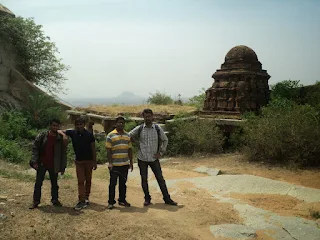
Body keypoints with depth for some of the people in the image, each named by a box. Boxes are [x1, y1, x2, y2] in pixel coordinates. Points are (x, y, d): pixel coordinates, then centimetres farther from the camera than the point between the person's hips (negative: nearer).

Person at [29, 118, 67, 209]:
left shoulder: (61, 138, -1)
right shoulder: (41, 136, -4)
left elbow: (63, 153, 3)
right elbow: (35, 148, -3)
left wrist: (63, 167, 1)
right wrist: (35, 162, -12)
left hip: (54, 166, 1)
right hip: (42, 164, -1)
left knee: (54, 183, 11)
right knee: (38, 183, 4)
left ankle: (55, 199, 26)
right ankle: (36, 201, 14)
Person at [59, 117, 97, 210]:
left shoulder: (89, 135, -10)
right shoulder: (73, 133, -4)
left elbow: (93, 149, -5)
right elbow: (60, 131, 2)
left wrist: (95, 162, -5)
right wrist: (63, 134, -22)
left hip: (89, 161, -1)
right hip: (79, 161, 1)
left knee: (88, 180, 11)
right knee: (81, 181, -4)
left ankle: (86, 197, 27)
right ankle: (82, 201, -4)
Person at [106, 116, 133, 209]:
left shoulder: (127, 135, 11)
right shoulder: (110, 135, -4)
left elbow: (130, 149, 14)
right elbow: (108, 150, -7)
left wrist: (131, 162, 11)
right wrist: (110, 163, -12)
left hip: (125, 164, 4)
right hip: (114, 164, -4)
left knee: (123, 183, 12)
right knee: (113, 183, 3)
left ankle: (122, 200, 24)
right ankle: (111, 202, 12)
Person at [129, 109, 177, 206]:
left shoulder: (157, 129, -3)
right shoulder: (139, 129, -4)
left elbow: (165, 140, 9)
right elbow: (130, 135, 11)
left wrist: (161, 152, 2)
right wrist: (139, 143, 5)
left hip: (154, 158, 0)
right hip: (142, 159, 0)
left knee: (160, 178, 2)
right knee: (144, 179, 8)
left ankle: (167, 198, 11)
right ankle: (147, 198, 22)